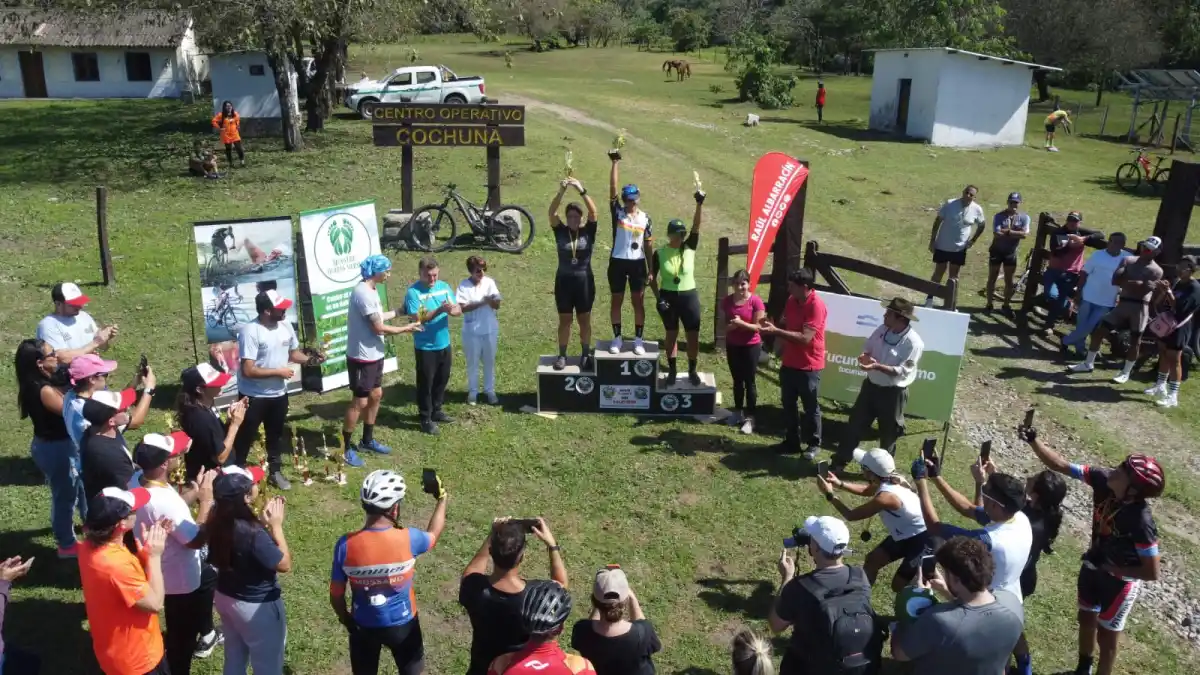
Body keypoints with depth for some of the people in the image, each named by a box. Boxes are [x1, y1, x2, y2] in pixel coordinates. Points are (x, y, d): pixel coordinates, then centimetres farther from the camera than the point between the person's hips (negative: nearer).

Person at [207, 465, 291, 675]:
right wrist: (276, 525, -18)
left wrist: (263, 522, -2)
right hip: (257, 607, -8)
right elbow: (285, 565, -21)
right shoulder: (252, 532, -35)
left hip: (225, 597, 8)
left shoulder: (217, 519, -12)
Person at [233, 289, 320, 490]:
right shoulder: (250, 331, -25)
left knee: (276, 435, 21)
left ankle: (276, 471, 38)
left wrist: (311, 359, -8)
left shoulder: (285, 325, -3)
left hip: (278, 394, 6)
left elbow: (293, 353, 12)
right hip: (253, 396, -6)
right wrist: (278, 371, -20)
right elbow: (248, 370, -27)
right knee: (245, 437, 10)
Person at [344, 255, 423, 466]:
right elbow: (379, 328, -22)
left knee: (376, 395, 18)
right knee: (360, 402, -2)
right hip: (362, 357, -10)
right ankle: (345, 448, 11)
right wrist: (406, 329, -10)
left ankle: (367, 440, 32)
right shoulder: (363, 293, -24)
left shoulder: (371, 290, 8)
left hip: (374, 354, 10)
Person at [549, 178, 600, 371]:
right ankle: (562, 355, 19)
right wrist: (561, 192, -30)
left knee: (584, 320, 10)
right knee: (564, 320, 9)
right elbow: (552, 213, -17)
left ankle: (586, 355, 21)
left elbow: (593, 212, -18)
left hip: (584, 282, 0)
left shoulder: (588, 231, -4)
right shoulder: (560, 231, -2)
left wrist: (582, 191, -29)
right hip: (563, 282, 1)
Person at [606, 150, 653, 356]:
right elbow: (613, 188, -13)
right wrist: (615, 163, -19)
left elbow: (649, 245, 6)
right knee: (616, 300, 7)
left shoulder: (645, 218, 2)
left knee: (638, 302, 5)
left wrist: (651, 268, 3)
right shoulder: (617, 212, -2)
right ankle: (617, 338, 18)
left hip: (637, 263, 1)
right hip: (617, 262, -1)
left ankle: (638, 340, 14)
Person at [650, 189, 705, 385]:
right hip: (668, 297, -1)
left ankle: (692, 370, 18)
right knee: (671, 334, 11)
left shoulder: (690, 247, -5)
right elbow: (653, 277, 2)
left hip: (689, 296, 1)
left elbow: (696, 226, -18)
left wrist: (699, 204, -31)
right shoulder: (659, 253, -6)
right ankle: (672, 370, 22)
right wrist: (658, 296, -9)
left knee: (693, 335, 2)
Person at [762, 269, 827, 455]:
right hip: (789, 362, 8)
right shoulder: (792, 300, 2)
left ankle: (814, 444, 22)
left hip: (809, 366, -7)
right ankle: (792, 441, 28)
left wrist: (776, 331, -27)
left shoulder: (816, 306, -22)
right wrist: (773, 326, -3)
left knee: (810, 407, 7)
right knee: (788, 404, 15)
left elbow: (805, 337, -27)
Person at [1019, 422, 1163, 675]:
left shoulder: (1140, 522, -37)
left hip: (1119, 581, -7)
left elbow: (1152, 572, -28)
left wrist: (1111, 570, -21)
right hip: (1093, 566, 7)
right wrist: (1033, 441, -30)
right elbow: (1061, 466, -17)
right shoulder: (1103, 479, -23)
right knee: (1086, 618, 28)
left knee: (1106, 634, 15)